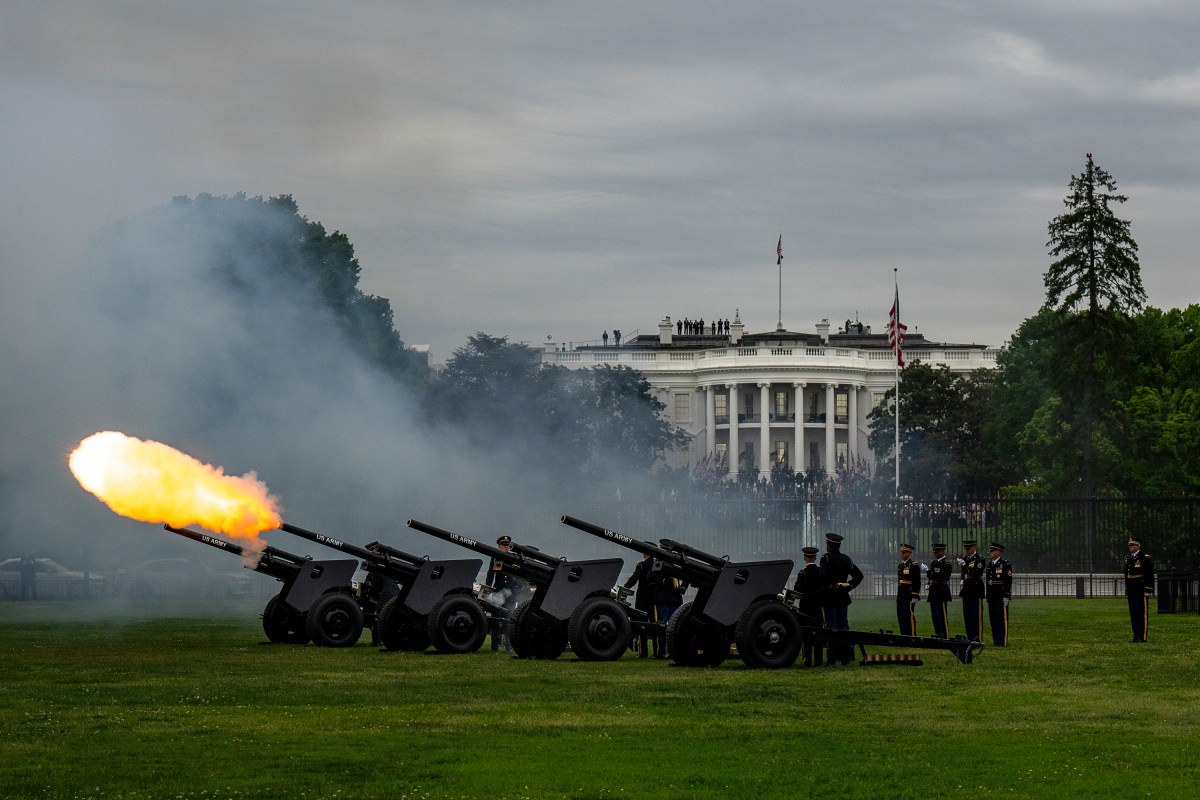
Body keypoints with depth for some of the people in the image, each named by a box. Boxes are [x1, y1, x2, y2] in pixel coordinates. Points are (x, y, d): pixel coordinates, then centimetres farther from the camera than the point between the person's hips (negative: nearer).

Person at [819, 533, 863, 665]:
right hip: (843, 598, 5)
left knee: (831, 626, -4)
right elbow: (859, 575, 11)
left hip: (829, 597, -5)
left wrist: (829, 586, -12)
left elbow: (823, 576, -26)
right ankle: (845, 658, 10)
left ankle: (832, 659, -5)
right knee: (844, 626, 9)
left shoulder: (826, 558, -9)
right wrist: (849, 586, 9)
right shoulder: (846, 559, 10)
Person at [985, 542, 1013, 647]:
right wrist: (988, 596, 18)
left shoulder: (1005, 565, -8)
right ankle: (996, 641, 14)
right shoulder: (990, 564, 14)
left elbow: (1008, 582, -11)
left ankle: (1003, 641, -2)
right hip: (991, 598, 8)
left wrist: (1006, 597, -16)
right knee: (993, 619, 8)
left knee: (1002, 619, -5)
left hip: (1001, 597, -7)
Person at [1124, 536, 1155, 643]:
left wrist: (1148, 591, -14)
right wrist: (1126, 591, 19)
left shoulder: (1145, 559, -7)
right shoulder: (1128, 559, 14)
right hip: (1131, 592, 7)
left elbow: (1150, 575, -10)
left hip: (1141, 591, -7)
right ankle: (1136, 636, 12)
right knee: (1133, 614, 8)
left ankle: (1142, 637, -6)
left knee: (1142, 614, -7)